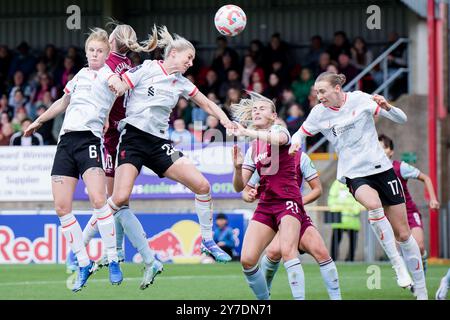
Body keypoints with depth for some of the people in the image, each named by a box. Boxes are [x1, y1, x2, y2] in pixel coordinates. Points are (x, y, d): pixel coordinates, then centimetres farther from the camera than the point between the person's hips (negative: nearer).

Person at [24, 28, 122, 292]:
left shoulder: (109, 76, 1)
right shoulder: (81, 74, 20)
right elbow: (63, 102, 35)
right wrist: (39, 121, 43)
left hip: (89, 138, -6)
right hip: (66, 139, 6)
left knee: (98, 199, -24)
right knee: (62, 207, -2)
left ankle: (114, 261, -13)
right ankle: (84, 264, 9)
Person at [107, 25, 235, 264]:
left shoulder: (181, 83, 14)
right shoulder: (146, 69, -2)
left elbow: (207, 104, 21)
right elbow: (117, 88, -4)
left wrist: (225, 121, 5)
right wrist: (116, 84, -27)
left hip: (159, 144, 6)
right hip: (133, 137, -6)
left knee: (202, 185, -6)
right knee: (120, 198, -22)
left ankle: (207, 242, 11)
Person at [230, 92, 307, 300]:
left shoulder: (279, 129, 1)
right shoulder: (252, 149, 17)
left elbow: (279, 139, -27)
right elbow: (239, 186, 13)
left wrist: (247, 132, -34)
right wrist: (237, 166, -7)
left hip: (287, 201, -6)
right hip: (265, 205, 6)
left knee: (287, 252, -27)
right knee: (247, 260, -7)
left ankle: (299, 298, -29)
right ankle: (264, 300, 9)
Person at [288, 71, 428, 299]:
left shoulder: (359, 99, -7)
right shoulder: (319, 113, -1)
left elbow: (401, 119, -4)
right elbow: (300, 133, 14)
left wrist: (387, 107, -24)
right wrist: (295, 142, -8)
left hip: (381, 167, 0)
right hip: (354, 174, 0)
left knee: (403, 234, 3)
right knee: (373, 205, -36)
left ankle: (421, 291, 16)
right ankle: (397, 265, -27)